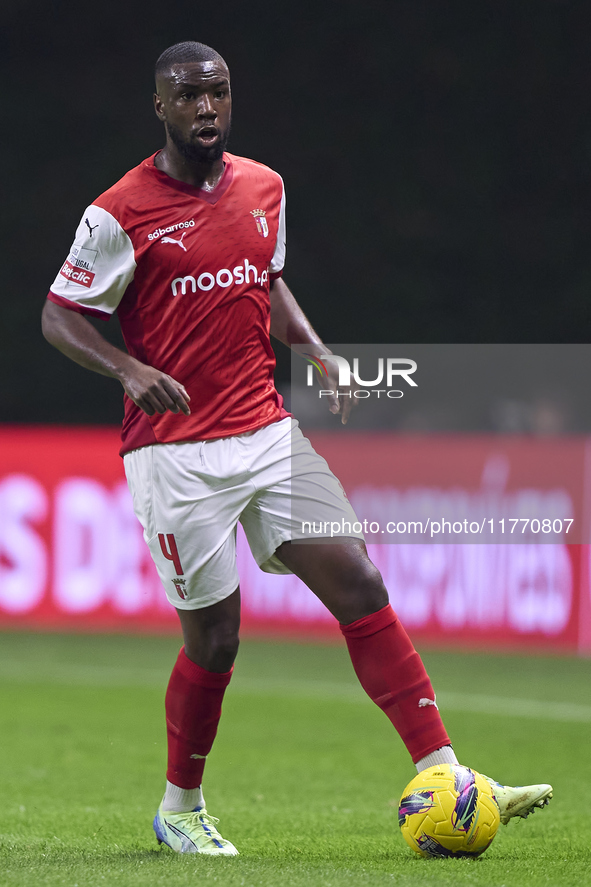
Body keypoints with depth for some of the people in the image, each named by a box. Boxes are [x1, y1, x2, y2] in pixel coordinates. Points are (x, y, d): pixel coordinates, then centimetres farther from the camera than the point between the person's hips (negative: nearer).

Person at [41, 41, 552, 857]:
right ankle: (180, 811, 21)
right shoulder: (121, 215, -8)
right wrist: (130, 370, -21)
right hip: (176, 453, -5)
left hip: (268, 434, 5)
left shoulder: (263, 187, 9)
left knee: (360, 588, -6)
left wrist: (314, 349, 6)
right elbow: (60, 316, -4)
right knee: (214, 639, -2)